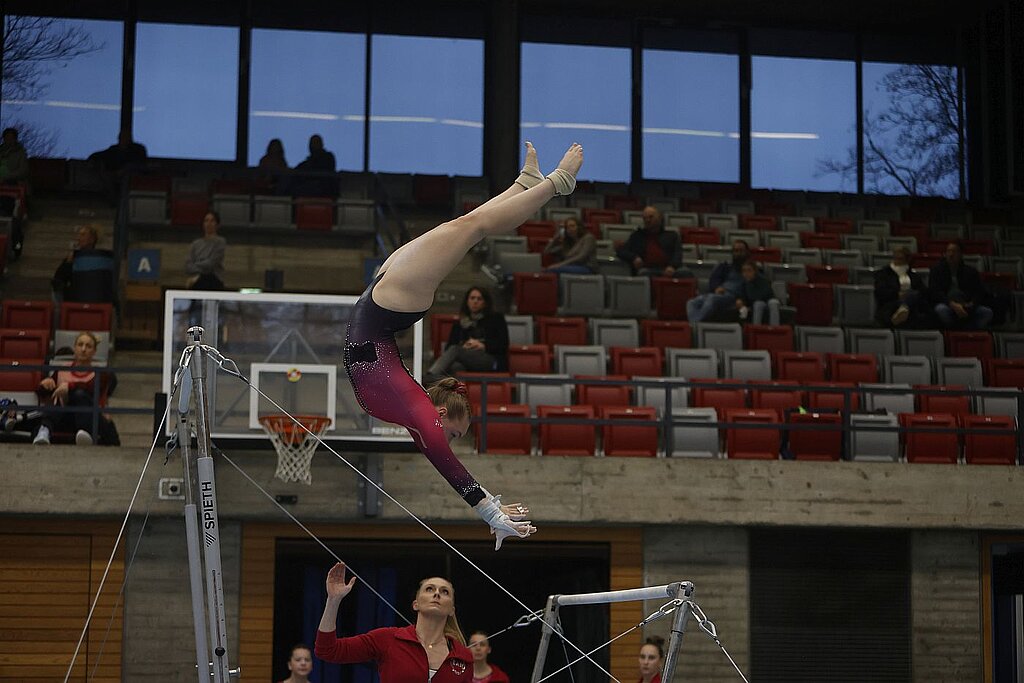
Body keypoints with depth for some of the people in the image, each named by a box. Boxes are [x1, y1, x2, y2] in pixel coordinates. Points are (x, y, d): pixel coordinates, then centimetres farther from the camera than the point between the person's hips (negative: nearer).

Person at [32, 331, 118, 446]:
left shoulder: (101, 373, 15)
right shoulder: (61, 371, 24)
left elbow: (95, 388, -8)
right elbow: (40, 392, 16)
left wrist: (70, 386, -24)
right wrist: (45, 383, -8)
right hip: (64, 419, 2)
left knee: (80, 394, -33)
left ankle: (87, 434, -63)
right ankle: (44, 431, -60)